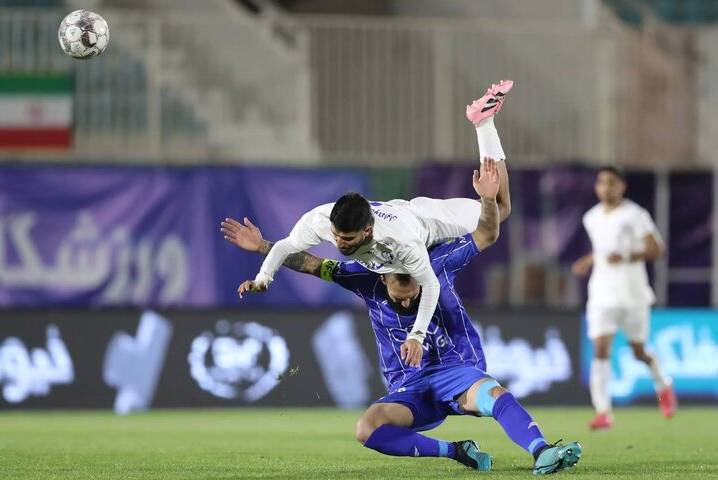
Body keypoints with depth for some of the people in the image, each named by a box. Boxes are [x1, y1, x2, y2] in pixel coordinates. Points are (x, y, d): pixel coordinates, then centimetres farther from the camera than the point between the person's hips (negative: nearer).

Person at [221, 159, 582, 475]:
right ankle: (454, 451, -24)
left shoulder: (436, 263, -6)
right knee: (367, 429, -28)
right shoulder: (367, 279, -3)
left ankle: (542, 453, -48)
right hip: (409, 389, 2)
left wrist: (488, 198, -25)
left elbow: (486, 236, -8)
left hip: (457, 371, -2)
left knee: (495, 394, -37)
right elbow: (311, 264, 0)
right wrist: (263, 247, -6)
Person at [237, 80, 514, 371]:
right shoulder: (319, 220, -40)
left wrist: (417, 335, -44)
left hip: (426, 218, -4)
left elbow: (430, 285, -37)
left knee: (498, 208, 19)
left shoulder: (402, 240, -50)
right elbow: (285, 246, -22)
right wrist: (262, 279, -38)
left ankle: (484, 121, 30)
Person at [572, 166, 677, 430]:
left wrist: (626, 257, -24)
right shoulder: (592, 218, 10)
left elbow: (655, 249, -11)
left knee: (639, 352, 9)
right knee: (600, 350, -14)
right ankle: (603, 412, -19)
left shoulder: (635, 215, -6)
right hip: (602, 295, 3)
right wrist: (588, 261, 9)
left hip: (633, 294, -3)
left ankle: (663, 386, 42)